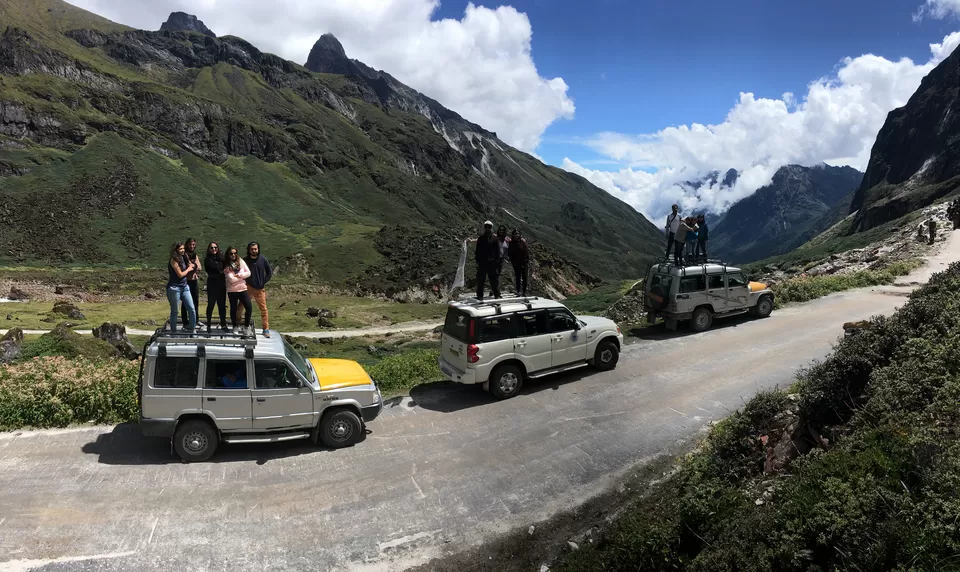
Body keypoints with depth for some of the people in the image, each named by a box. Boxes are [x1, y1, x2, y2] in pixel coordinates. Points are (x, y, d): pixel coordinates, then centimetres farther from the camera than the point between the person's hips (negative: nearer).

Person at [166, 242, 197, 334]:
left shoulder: (183, 258, 11)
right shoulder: (173, 260, -11)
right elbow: (180, 274, -14)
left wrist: (191, 267, 1)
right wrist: (188, 269, 0)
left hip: (184, 287, 7)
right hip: (174, 288, -7)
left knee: (192, 309, 1)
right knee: (175, 311, 3)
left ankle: (191, 328, 12)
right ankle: (173, 331, 14)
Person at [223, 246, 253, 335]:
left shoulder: (241, 261, 3)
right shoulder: (227, 266, -6)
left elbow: (248, 273, -2)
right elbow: (231, 279, -15)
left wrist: (238, 275, -13)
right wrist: (242, 276, -7)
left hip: (243, 289, 2)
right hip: (232, 290, -2)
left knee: (249, 308, -7)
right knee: (233, 309, 10)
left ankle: (246, 326, 12)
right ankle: (234, 326, 28)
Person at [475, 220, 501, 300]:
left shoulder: (495, 239, 6)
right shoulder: (481, 238, 9)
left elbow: (497, 251, 5)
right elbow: (477, 250, 9)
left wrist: (497, 261, -3)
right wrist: (477, 260, 0)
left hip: (492, 262, -1)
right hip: (482, 262, 1)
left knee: (494, 279, 3)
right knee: (480, 279, 3)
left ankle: (497, 294, 11)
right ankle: (480, 295, 9)